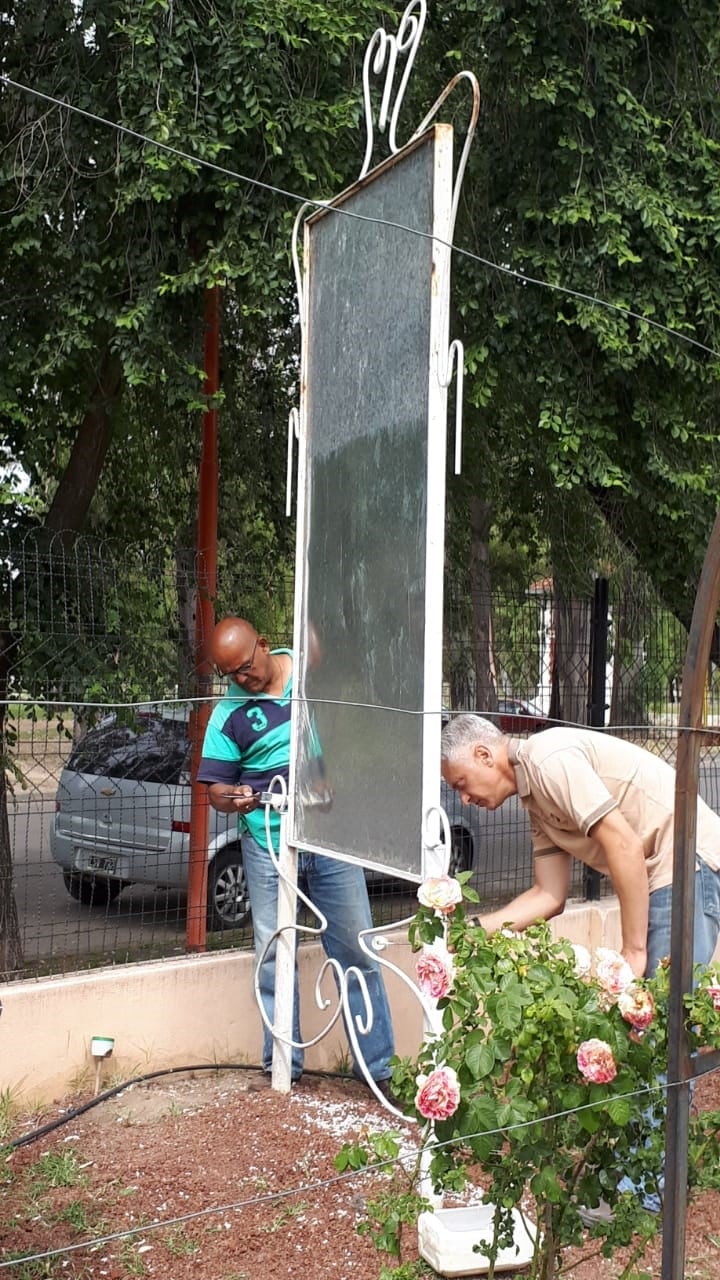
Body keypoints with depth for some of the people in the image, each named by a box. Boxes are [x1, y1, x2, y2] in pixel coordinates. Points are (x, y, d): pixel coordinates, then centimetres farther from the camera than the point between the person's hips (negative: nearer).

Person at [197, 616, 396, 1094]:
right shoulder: (229, 714, 0)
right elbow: (215, 786, 0)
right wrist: (231, 798, -22)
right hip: (268, 848, 0)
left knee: (356, 952, 4)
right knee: (274, 959, 6)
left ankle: (380, 1067, 12)